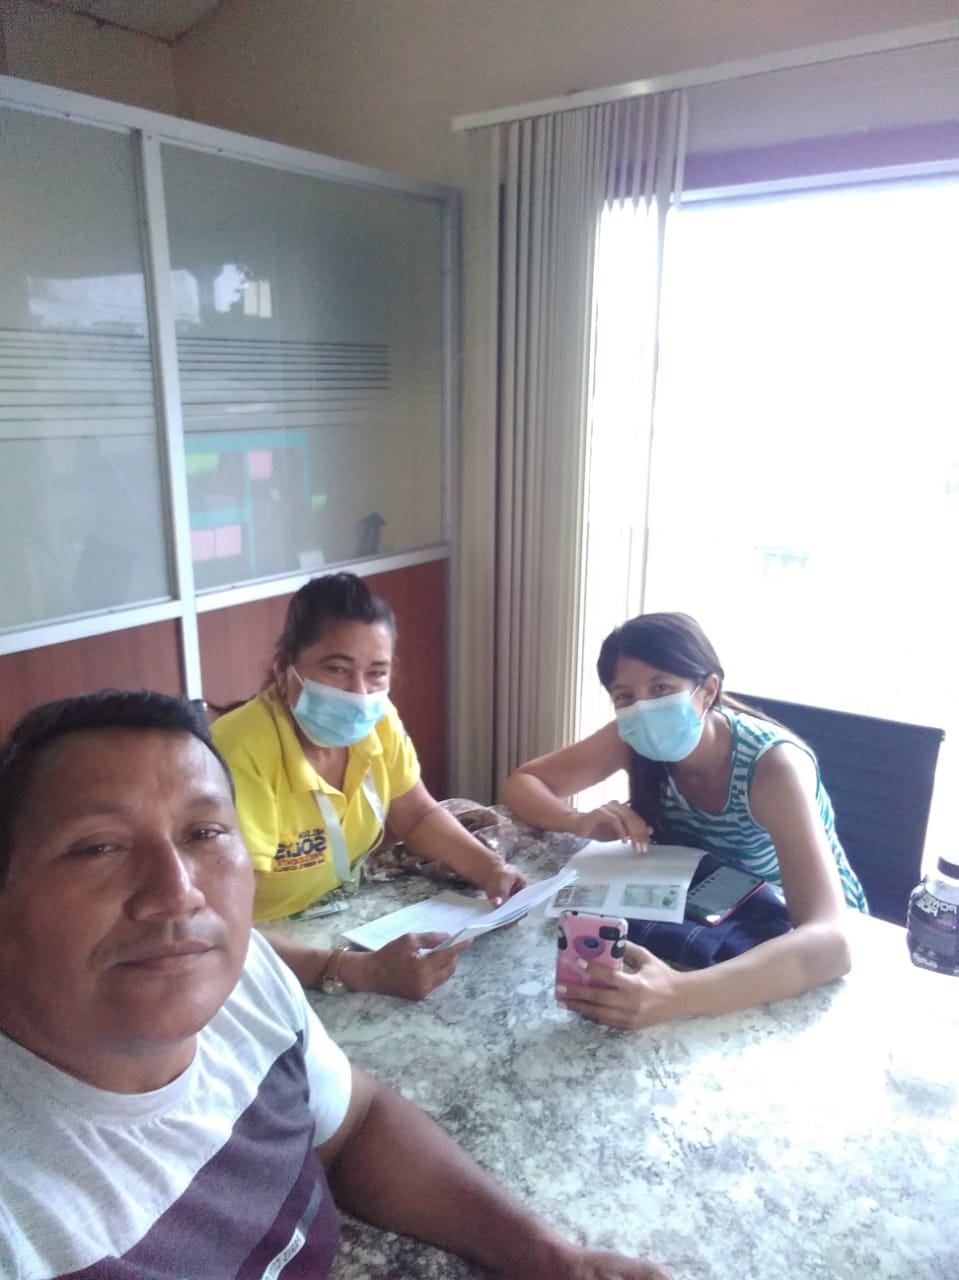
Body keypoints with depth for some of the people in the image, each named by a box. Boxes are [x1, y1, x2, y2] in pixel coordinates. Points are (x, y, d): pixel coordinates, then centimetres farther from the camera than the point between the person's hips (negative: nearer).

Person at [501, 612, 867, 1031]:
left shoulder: (772, 765, -32)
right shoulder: (634, 740, -18)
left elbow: (828, 941, -42)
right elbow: (522, 784, -9)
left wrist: (678, 995, -57)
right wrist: (579, 822, -32)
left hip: (806, 953, -4)